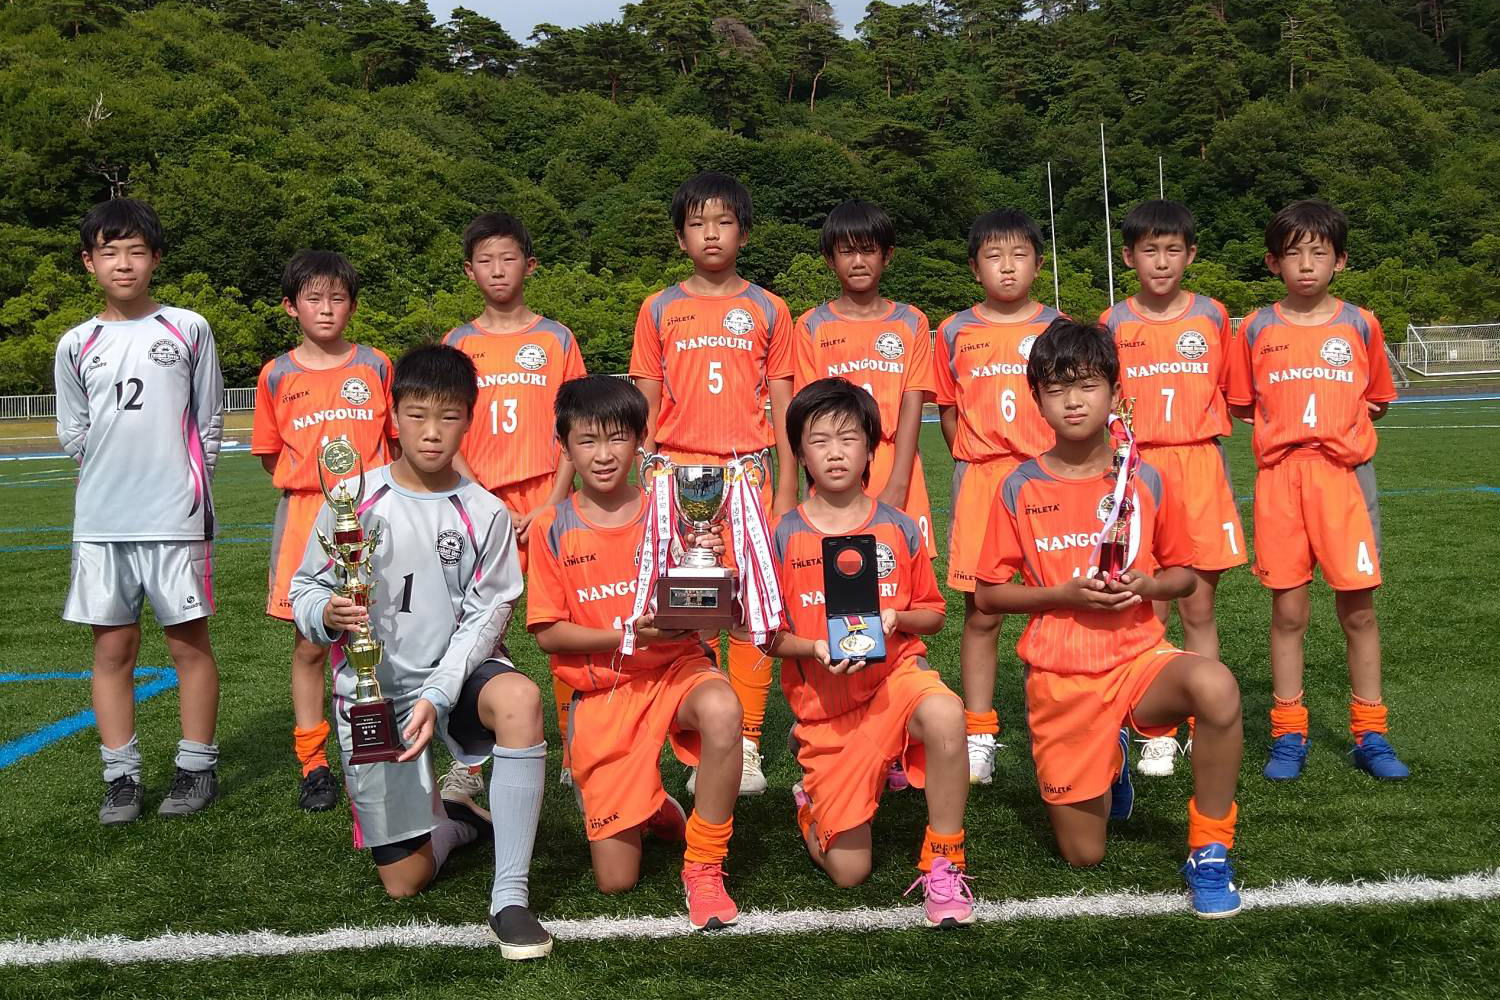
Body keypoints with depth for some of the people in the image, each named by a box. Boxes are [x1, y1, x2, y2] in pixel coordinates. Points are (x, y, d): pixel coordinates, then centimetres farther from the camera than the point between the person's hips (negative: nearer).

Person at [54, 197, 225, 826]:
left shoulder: (188, 329, 3)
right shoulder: (76, 345, 8)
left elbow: (209, 422, 7)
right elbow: (72, 434, 13)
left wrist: (183, 485, 6)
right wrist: (116, 473, 8)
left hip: (176, 516, -2)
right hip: (100, 521, 2)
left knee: (189, 642, 3)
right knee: (112, 649, 6)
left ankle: (196, 768, 14)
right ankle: (122, 776, 15)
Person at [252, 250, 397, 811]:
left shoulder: (375, 365, 5)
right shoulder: (277, 375, 5)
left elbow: (396, 441, 10)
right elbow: (272, 455, 12)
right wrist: (311, 484, 2)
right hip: (305, 517, 0)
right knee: (309, 644, 5)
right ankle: (313, 765, 15)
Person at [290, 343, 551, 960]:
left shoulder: (486, 514, -3)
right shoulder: (354, 500, -4)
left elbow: (486, 615, -7)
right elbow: (305, 590, 2)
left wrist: (437, 697, -21)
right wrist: (327, 614, -23)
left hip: (456, 673, 0)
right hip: (373, 687, 0)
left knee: (521, 699, -38)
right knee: (406, 881, -3)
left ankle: (510, 898, -29)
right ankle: (454, 819, 35)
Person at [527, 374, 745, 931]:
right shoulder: (553, 529, -1)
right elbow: (547, 633, -3)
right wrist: (624, 636, -19)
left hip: (676, 665, 0)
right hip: (601, 691, 0)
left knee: (722, 711, -39)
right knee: (616, 880, -3)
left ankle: (703, 867, -17)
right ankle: (650, 809, 34)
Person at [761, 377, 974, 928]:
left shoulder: (899, 528, 0)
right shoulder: (785, 536, -4)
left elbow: (932, 614, 8)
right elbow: (770, 636, 0)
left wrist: (895, 618, -13)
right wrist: (815, 649, -19)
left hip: (893, 674, 0)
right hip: (824, 701, 0)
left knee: (944, 712, -39)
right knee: (848, 872, -2)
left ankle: (942, 865, -18)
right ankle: (812, 799, 35)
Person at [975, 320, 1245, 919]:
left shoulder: (1145, 481, 0)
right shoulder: (1021, 489, -3)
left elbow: (1184, 574, 10)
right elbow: (988, 595, 0)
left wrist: (1143, 584, -12)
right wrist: (1065, 594, -14)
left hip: (1139, 656, 0)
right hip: (1059, 677, 0)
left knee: (1215, 687, -36)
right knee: (1083, 855, 4)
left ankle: (1209, 852, -15)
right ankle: (1111, 761, 38)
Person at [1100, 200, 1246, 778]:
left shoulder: (1212, 316, 5)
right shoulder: (1114, 324, 3)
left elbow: (1223, 391, 15)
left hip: (1200, 468, 1)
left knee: (1198, 606, 5)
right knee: (1148, 608, 1)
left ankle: (1204, 728, 15)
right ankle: (1155, 734, 11)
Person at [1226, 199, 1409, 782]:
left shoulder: (1359, 324, 5)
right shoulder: (1257, 328, 4)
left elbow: (1377, 401, 14)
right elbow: (1241, 406, 11)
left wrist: (1334, 423, 1)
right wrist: (1288, 425, -1)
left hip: (1344, 475, 0)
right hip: (1279, 478, 0)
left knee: (1358, 607, 2)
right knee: (1288, 610, 4)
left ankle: (1369, 734, 15)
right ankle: (1288, 736, 14)